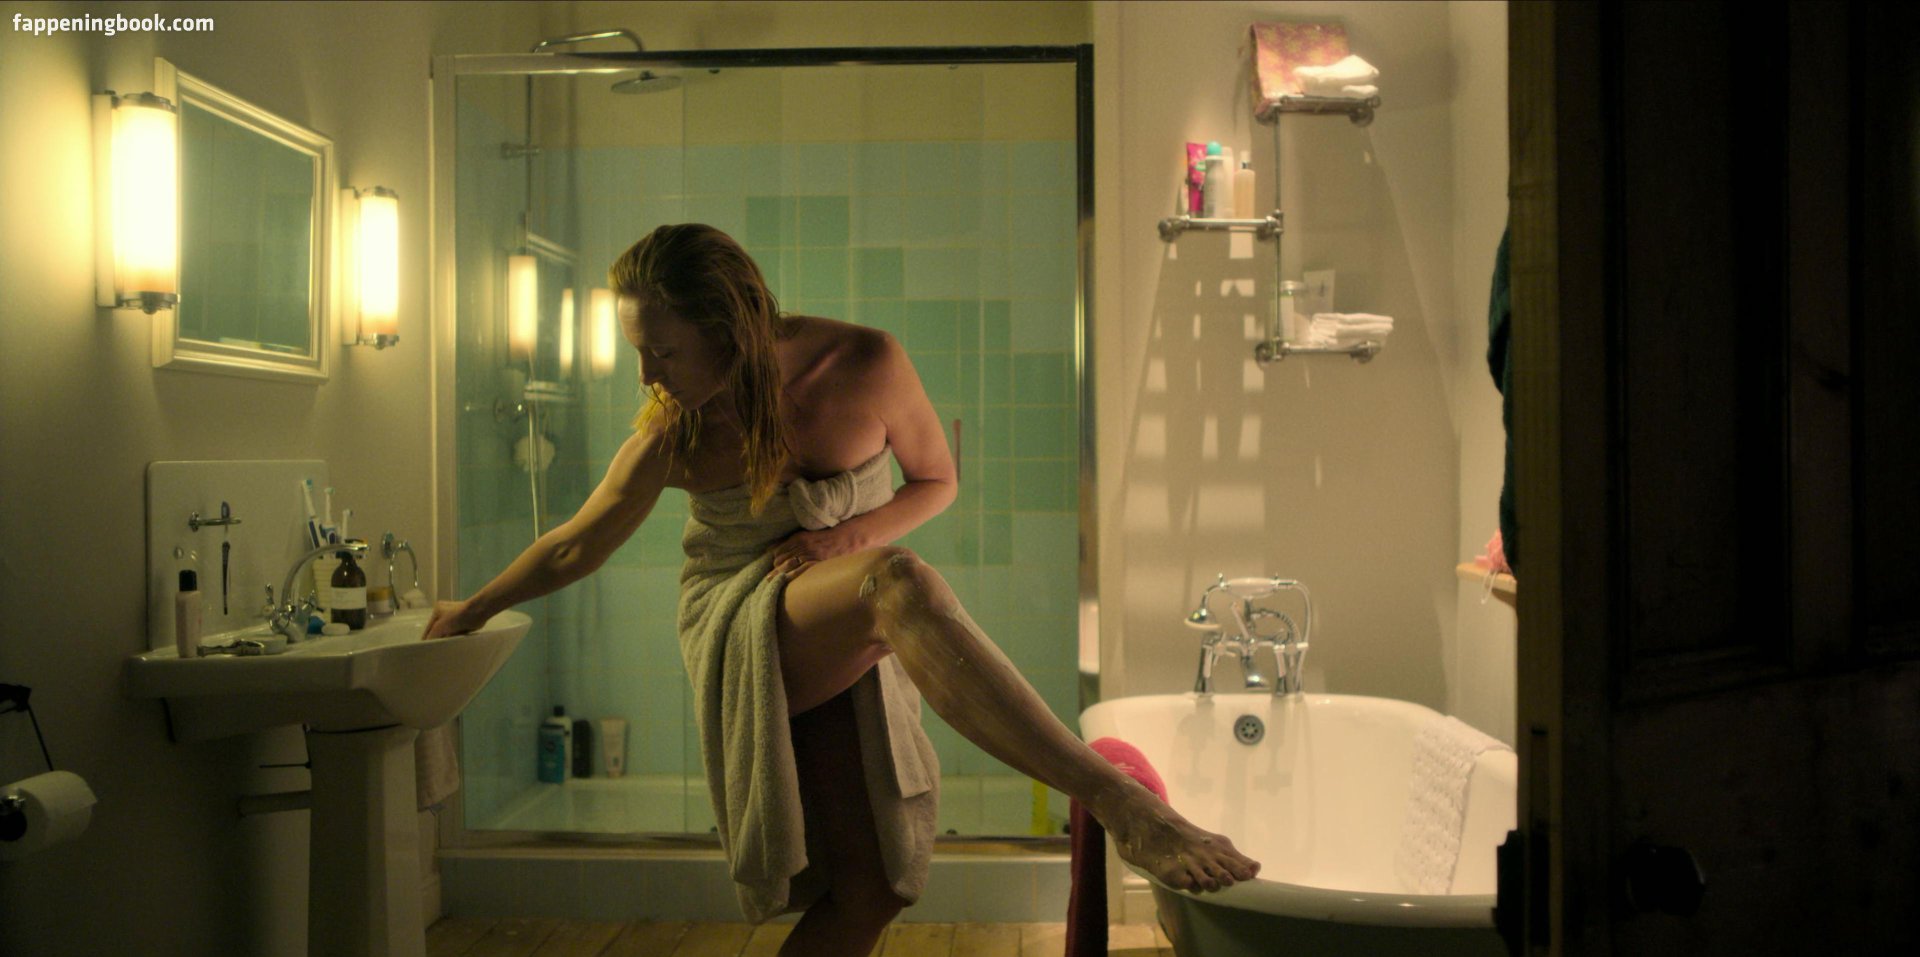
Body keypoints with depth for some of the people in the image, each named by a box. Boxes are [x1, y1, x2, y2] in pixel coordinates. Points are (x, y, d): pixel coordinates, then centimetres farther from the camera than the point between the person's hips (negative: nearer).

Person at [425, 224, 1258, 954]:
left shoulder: (866, 365, -12)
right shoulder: (675, 426, -10)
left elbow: (937, 480, 4)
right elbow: (579, 543, 6)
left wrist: (853, 536, -15)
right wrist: (474, 611, 17)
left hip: (843, 644, 3)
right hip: (744, 629, -3)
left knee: (870, 889, -8)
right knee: (900, 584, -37)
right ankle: (1117, 800, -45)